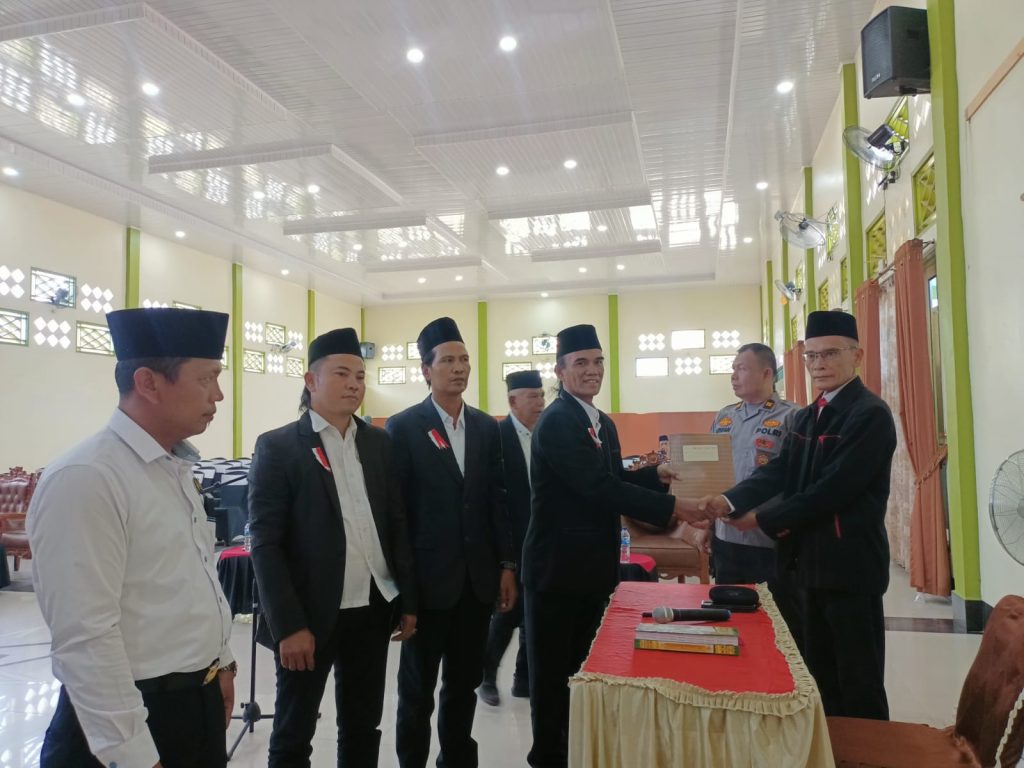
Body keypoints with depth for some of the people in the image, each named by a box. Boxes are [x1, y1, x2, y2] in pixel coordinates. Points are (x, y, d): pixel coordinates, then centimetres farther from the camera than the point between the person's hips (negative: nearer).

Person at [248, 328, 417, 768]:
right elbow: (265, 544, -11)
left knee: (363, 728, 17)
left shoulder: (379, 443, 6)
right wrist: (289, 625, -15)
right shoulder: (277, 447, -8)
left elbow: (397, 524, 9)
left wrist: (408, 601, 6)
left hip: (373, 610, 4)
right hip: (310, 615, -4)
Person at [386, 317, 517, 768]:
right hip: (428, 579, -4)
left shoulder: (487, 428, 6)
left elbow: (497, 500, 8)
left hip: (477, 579, 4)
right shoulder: (403, 428, -8)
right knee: (417, 689, 11)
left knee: (464, 683, 16)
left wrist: (507, 565, 4)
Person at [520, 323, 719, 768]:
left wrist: (657, 475, 0)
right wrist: (670, 508, -23)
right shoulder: (556, 421, -19)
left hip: (594, 566, 9)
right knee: (554, 673, 8)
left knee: (585, 668, 20)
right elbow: (598, 487, -25)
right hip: (558, 567, -9)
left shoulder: (604, 423, 12)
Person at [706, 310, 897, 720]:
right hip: (813, 561, 8)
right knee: (820, 674, 18)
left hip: (850, 563, -8)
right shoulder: (806, 417, 12)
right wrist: (730, 501, -15)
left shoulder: (870, 414, -15)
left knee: (859, 681, 5)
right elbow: (779, 471, 2)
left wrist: (765, 519, -15)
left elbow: (834, 488, -22)